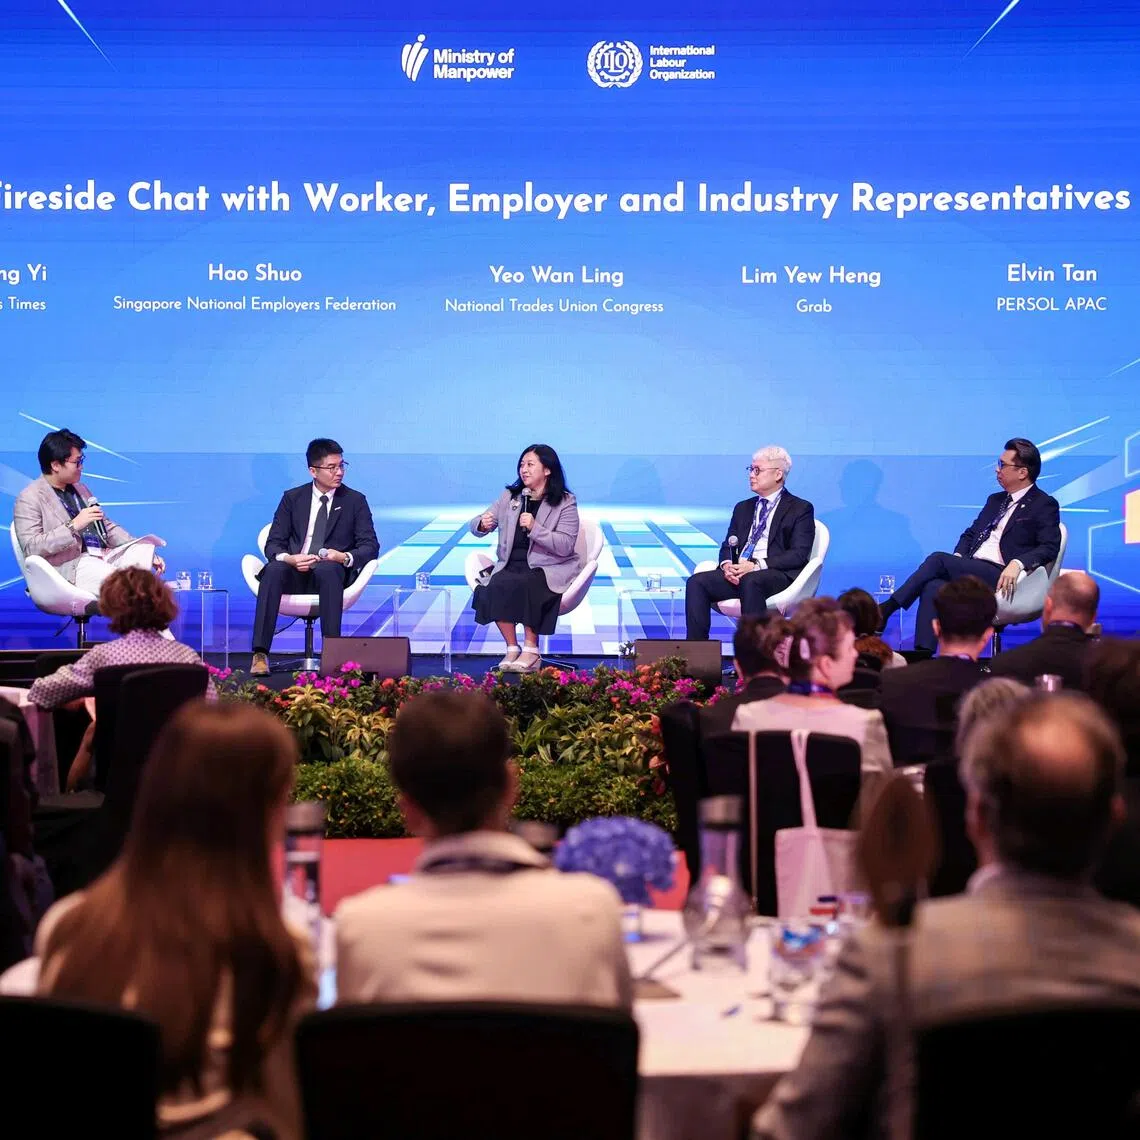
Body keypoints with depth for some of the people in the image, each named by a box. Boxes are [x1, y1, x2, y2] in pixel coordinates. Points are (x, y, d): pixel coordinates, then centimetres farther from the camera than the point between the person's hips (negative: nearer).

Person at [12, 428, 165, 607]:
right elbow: (30, 547, -14)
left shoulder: (80, 489, 22)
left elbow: (108, 527, 25)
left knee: (146, 548, -18)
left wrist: (147, 552, 12)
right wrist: (73, 526, -21)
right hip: (70, 566, -8)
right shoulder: (29, 498, -3)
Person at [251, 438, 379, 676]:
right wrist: (288, 558, -18)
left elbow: (370, 546, 4)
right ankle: (260, 654, -39)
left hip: (332, 570, -1)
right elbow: (273, 543, 7)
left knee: (327, 569, -38)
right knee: (273, 570, -34)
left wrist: (345, 557, -19)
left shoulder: (355, 501, 10)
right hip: (294, 570, 1)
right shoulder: (292, 498, 12)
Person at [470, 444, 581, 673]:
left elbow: (565, 546, -12)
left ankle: (531, 650, -22)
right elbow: (475, 526, 8)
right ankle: (512, 648, -18)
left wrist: (535, 528, -24)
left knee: (522, 585, -34)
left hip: (550, 569, -4)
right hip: (511, 566, 4)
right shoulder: (510, 497, 11)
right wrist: (483, 524, -17)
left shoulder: (565, 503, -2)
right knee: (495, 586, -28)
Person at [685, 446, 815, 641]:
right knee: (696, 582, -20)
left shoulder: (801, 509, 6)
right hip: (738, 573, 6)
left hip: (777, 575, -6)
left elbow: (799, 554, -6)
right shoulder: (743, 508, 26)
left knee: (750, 581, -39)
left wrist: (756, 566, -17)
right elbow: (728, 545, 21)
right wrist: (727, 565, -6)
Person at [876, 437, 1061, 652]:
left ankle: (886, 609, -17)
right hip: (971, 570, 7)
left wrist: (1017, 564, -27)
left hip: (1001, 578, -7)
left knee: (938, 559, -22)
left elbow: (1050, 547, -10)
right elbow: (970, 533, 25)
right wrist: (958, 557, 3)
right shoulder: (996, 499, 25)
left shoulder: (1045, 505, 1)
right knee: (933, 586, -24)